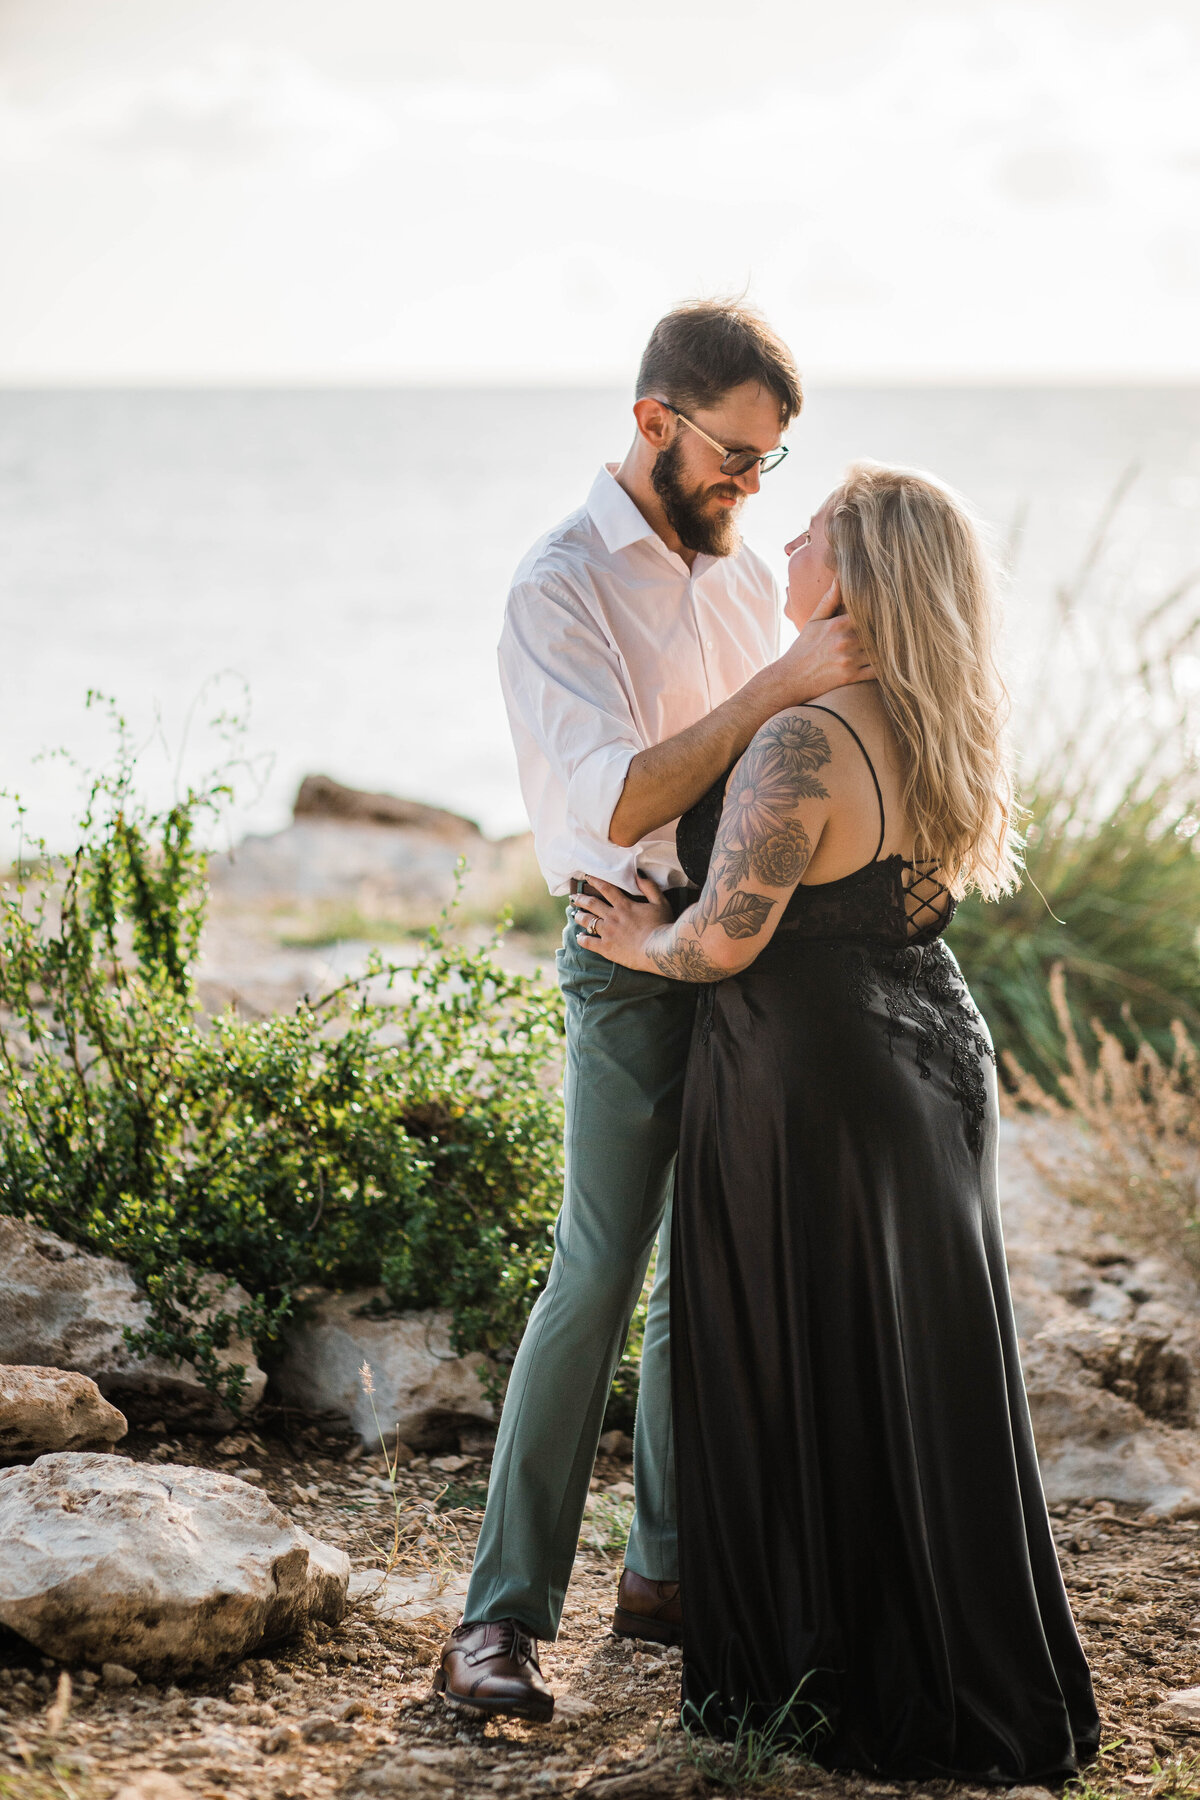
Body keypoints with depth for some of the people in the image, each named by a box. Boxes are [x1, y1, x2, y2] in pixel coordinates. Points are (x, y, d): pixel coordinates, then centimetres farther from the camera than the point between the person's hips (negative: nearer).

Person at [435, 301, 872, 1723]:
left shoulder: (741, 571, 12)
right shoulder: (559, 587, -11)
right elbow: (620, 804, -22)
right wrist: (779, 685, -27)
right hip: (637, 953, -7)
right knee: (599, 1272, -12)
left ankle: (667, 1569, 23)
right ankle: (499, 1617, -7)